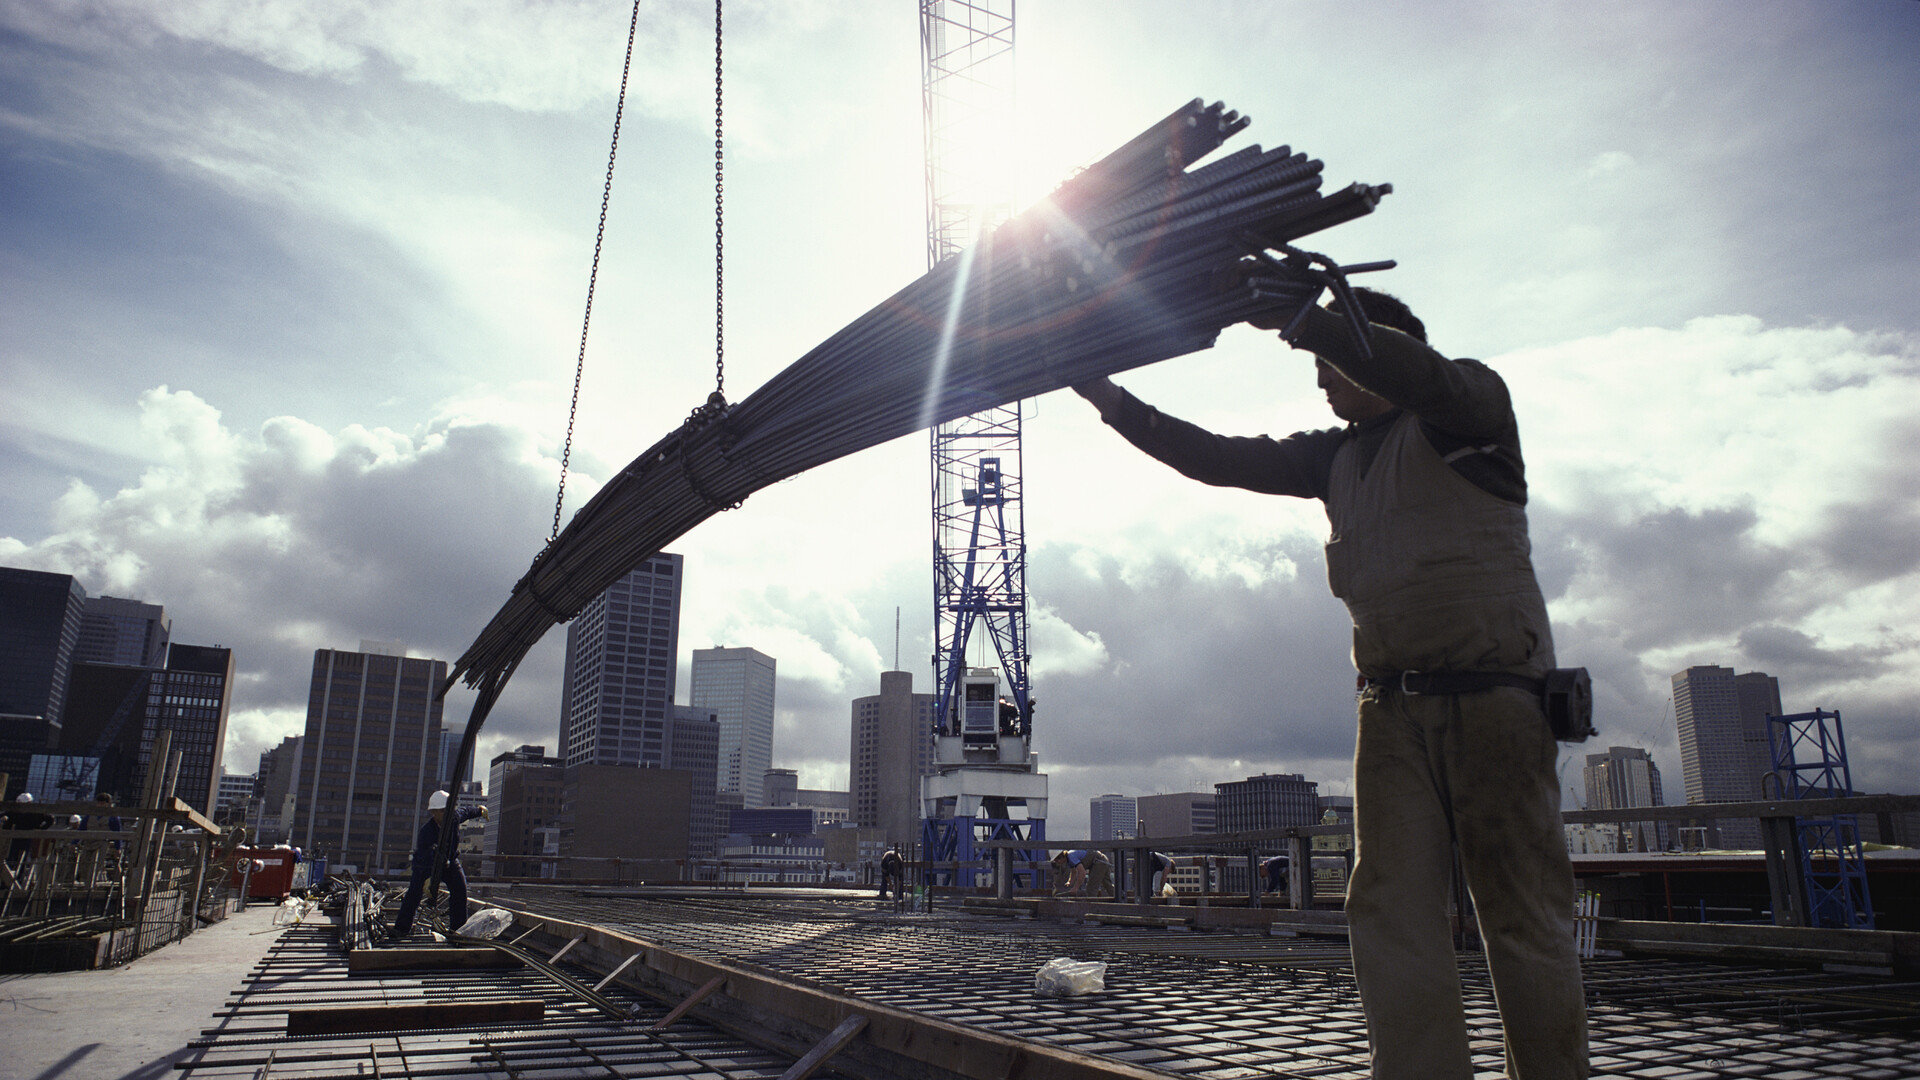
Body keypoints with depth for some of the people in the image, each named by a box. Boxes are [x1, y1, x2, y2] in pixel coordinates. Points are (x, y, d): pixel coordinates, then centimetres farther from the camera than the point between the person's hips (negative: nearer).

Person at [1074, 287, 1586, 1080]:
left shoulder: (1470, 405, 5)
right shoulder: (1334, 457, 20)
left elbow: (1407, 369, -18)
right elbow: (1218, 459, 18)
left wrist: (1290, 317, -21)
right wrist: (1112, 400, 14)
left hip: (1494, 698, -4)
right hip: (1392, 710, 5)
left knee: (1526, 924, 0)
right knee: (1392, 919, -6)